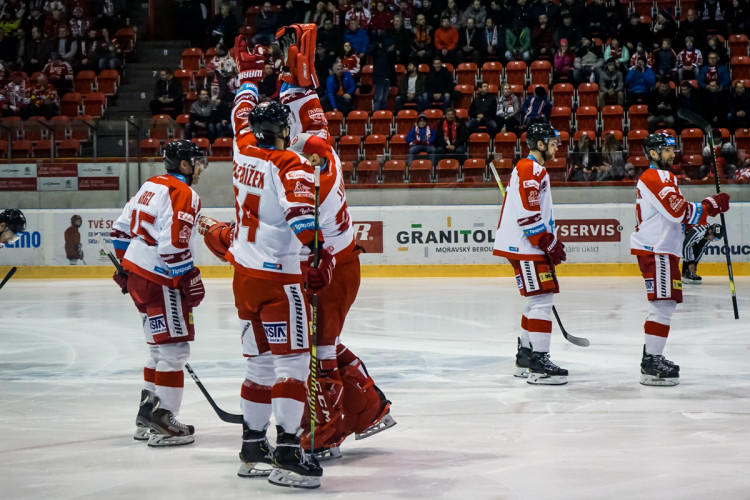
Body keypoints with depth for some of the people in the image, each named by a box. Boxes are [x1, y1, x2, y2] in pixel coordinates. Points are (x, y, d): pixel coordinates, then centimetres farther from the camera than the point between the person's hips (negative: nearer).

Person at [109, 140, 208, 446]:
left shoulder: (151, 186, 15)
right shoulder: (183, 194, -13)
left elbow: (121, 230, 19)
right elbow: (174, 245, -23)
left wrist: (127, 266, 28)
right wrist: (190, 283, -16)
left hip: (137, 275, 10)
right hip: (159, 282, -10)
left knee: (161, 347, 18)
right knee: (174, 348, -5)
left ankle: (147, 417, 22)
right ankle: (161, 421, -7)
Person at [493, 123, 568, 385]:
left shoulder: (535, 169, 22)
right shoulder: (530, 169, -14)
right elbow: (528, 213, -22)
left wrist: (551, 242, 23)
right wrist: (550, 244, -19)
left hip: (529, 246, 11)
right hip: (524, 247, -11)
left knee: (538, 299, 16)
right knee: (542, 299, -13)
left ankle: (525, 356, 24)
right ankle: (538, 362, -16)